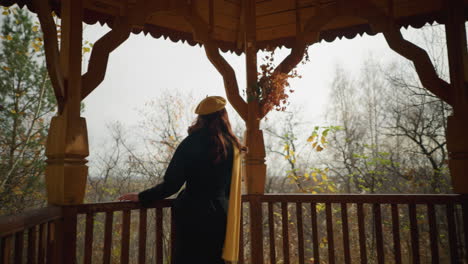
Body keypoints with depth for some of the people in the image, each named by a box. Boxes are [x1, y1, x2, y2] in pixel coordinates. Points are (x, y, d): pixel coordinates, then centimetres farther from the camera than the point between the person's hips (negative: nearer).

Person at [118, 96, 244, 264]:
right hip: (221, 215, 3)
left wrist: (141, 197, 0)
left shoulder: (192, 143, -9)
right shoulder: (232, 145, 1)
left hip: (194, 215, -3)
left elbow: (172, 184, -13)